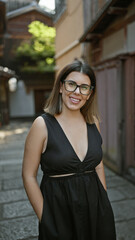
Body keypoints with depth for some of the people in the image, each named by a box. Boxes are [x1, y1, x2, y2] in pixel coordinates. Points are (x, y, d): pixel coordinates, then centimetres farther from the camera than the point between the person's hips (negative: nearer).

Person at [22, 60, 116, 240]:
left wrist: (105, 203, 8)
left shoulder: (93, 121, 0)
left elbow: (98, 165, 9)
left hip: (95, 204, 5)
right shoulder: (43, 124, -14)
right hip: (59, 207, -4)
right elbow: (29, 176, -10)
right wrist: (44, 219, -9)